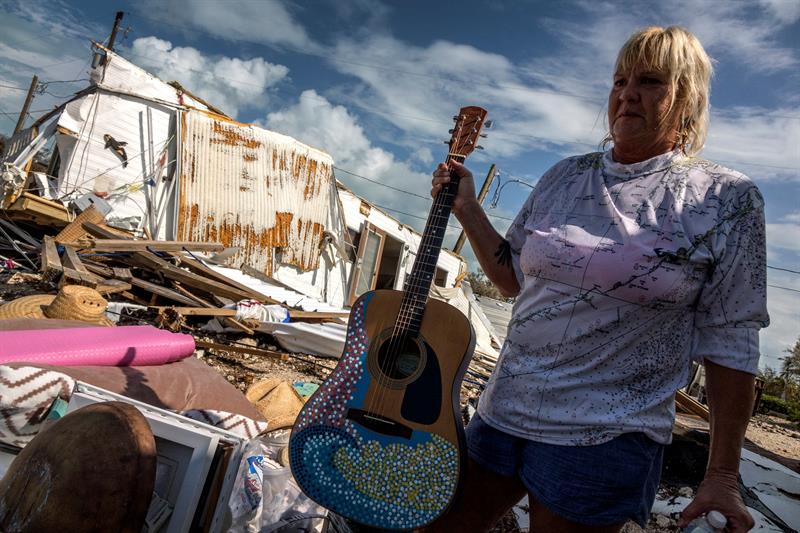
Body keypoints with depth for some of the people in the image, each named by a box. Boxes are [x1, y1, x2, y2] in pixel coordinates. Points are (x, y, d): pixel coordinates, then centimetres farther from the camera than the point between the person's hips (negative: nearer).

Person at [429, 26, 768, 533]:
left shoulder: (726, 198, -6)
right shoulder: (565, 176, 6)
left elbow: (729, 342, -6)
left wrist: (723, 476, -6)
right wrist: (466, 209, 4)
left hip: (606, 438, -4)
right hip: (504, 410, 5)